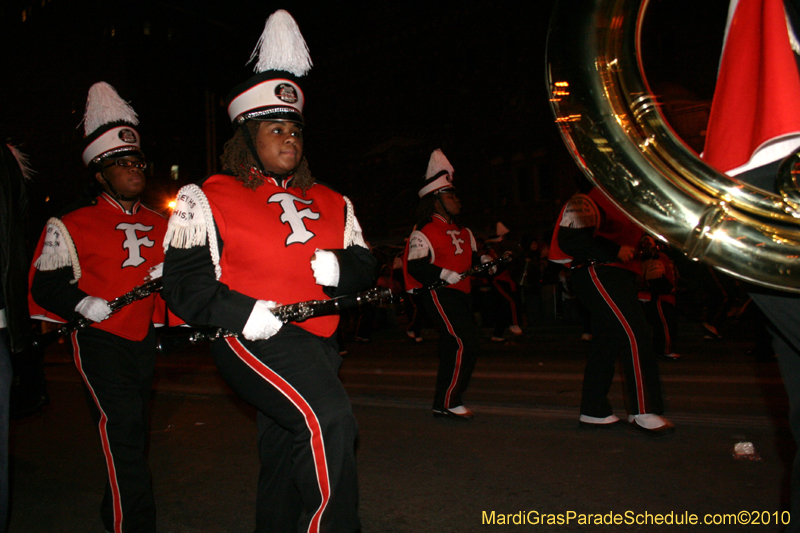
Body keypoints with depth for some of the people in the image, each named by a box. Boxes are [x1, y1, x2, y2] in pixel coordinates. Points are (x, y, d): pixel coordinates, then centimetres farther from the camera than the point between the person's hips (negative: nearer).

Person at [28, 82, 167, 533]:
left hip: (145, 340, 6)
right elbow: (46, 284, -5)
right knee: (123, 429, -13)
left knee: (133, 434, 16)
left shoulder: (159, 225, 11)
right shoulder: (73, 225, -5)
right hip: (100, 340, -5)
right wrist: (83, 303, -20)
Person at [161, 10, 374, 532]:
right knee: (330, 420, -28)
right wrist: (242, 311, -20)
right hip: (254, 337, -6)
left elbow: (364, 264, 14)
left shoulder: (330, 202, 16)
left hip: (318, 341, 6)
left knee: (284, 456, 16)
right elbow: (183, 281, -5)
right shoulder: (209, 199, 1)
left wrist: (341, 268, -10)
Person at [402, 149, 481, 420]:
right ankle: (446, 403, -8)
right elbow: (415, 267, -16)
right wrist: (444, 274, -26)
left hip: (459, 293, 9)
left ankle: (446, 400, 22)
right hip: (438, 293, -9)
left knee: (454, 347, 10)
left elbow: (472, 259, 25)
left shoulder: (461, 232, 20)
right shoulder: (424, 231, -7)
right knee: (463, 343, -16)